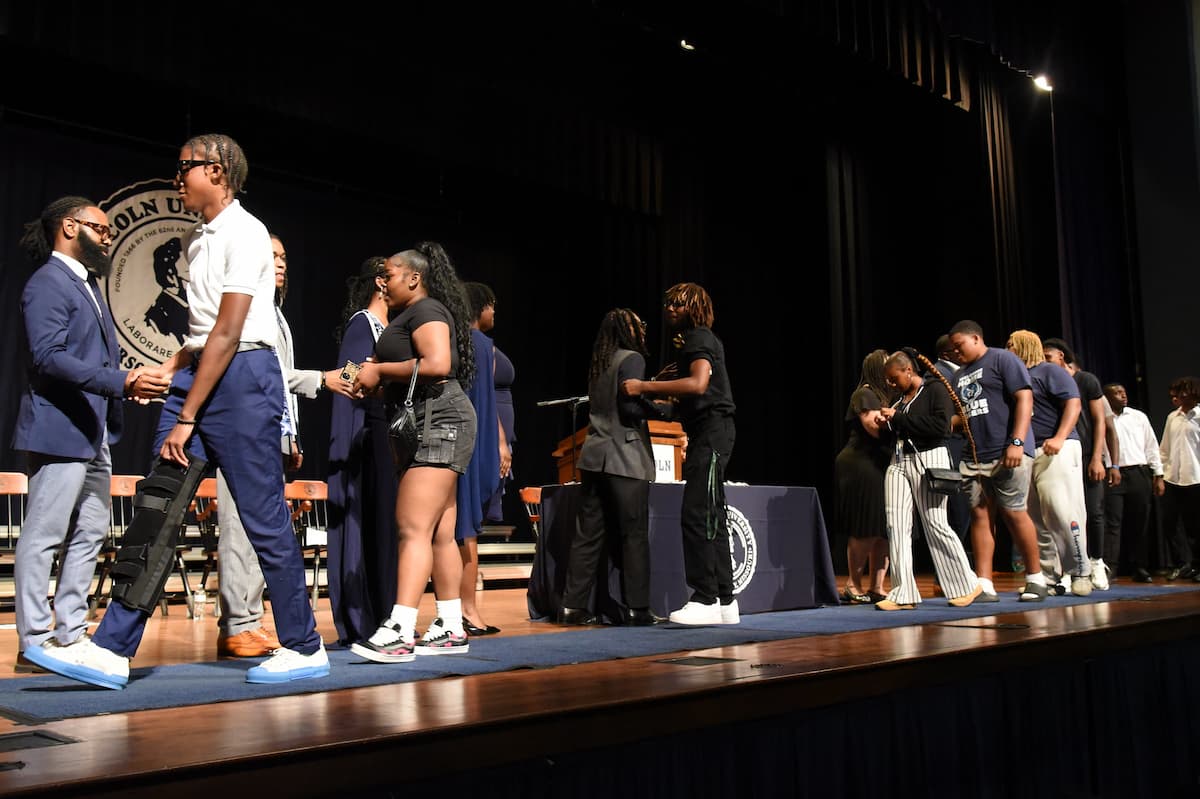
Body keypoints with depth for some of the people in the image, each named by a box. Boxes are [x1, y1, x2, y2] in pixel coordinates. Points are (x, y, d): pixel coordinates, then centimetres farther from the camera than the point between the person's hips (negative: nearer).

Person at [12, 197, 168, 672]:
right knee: (43, 536, -3)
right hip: (59, 430, -10)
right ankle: (34, 641, 3)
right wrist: (120, 381, -28)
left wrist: (128, 382, 6)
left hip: (93, 433, 10)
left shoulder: (87, 283, 20)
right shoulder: (48, 283, -9)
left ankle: (70, 632, 20)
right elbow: (48, 356, -21)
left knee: (89, 534, 12)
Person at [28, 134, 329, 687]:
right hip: (200, 372, 8)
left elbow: (228, 334, -15)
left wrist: (186, 419, -16)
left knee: (264, 518, -3)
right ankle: (112, 651, 4)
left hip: (242, 376, -8)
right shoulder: (196, 239, 19)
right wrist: (169, 369, 7)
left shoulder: (244, 233, -9)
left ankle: (303, 649, 10)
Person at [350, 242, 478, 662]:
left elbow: (437, 364, -23)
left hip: (438, 422, -10)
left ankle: (399, 632, -21)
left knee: (414, 528, -17)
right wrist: (376, 377, 7)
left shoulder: (426, 310, -7)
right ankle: (451, 628, 13)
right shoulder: (406, 316, 23)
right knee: (440, 534, 9)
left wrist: (380, 370, -13)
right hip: (422, 427, 10)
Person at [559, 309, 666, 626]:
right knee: (634, 535, -1)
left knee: (588, 534, 7)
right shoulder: (632, 359, -5)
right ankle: (637, 608, 0)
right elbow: (631, 406, -16)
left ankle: (573, 606, 7)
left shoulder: (598, 363, 18)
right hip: (625, 459, -7)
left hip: (594, 457, 7)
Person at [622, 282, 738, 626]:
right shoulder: (690, 340, 21)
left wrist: (644, 386, -26)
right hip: (705, 433, 11)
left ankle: (705, 599, -12)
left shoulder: (700, 338, -9)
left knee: (695, 515, -13)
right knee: (712, 517, 11)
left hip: (712, 430, -11)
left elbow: (698, 384, -27)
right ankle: (724, 600, 16)